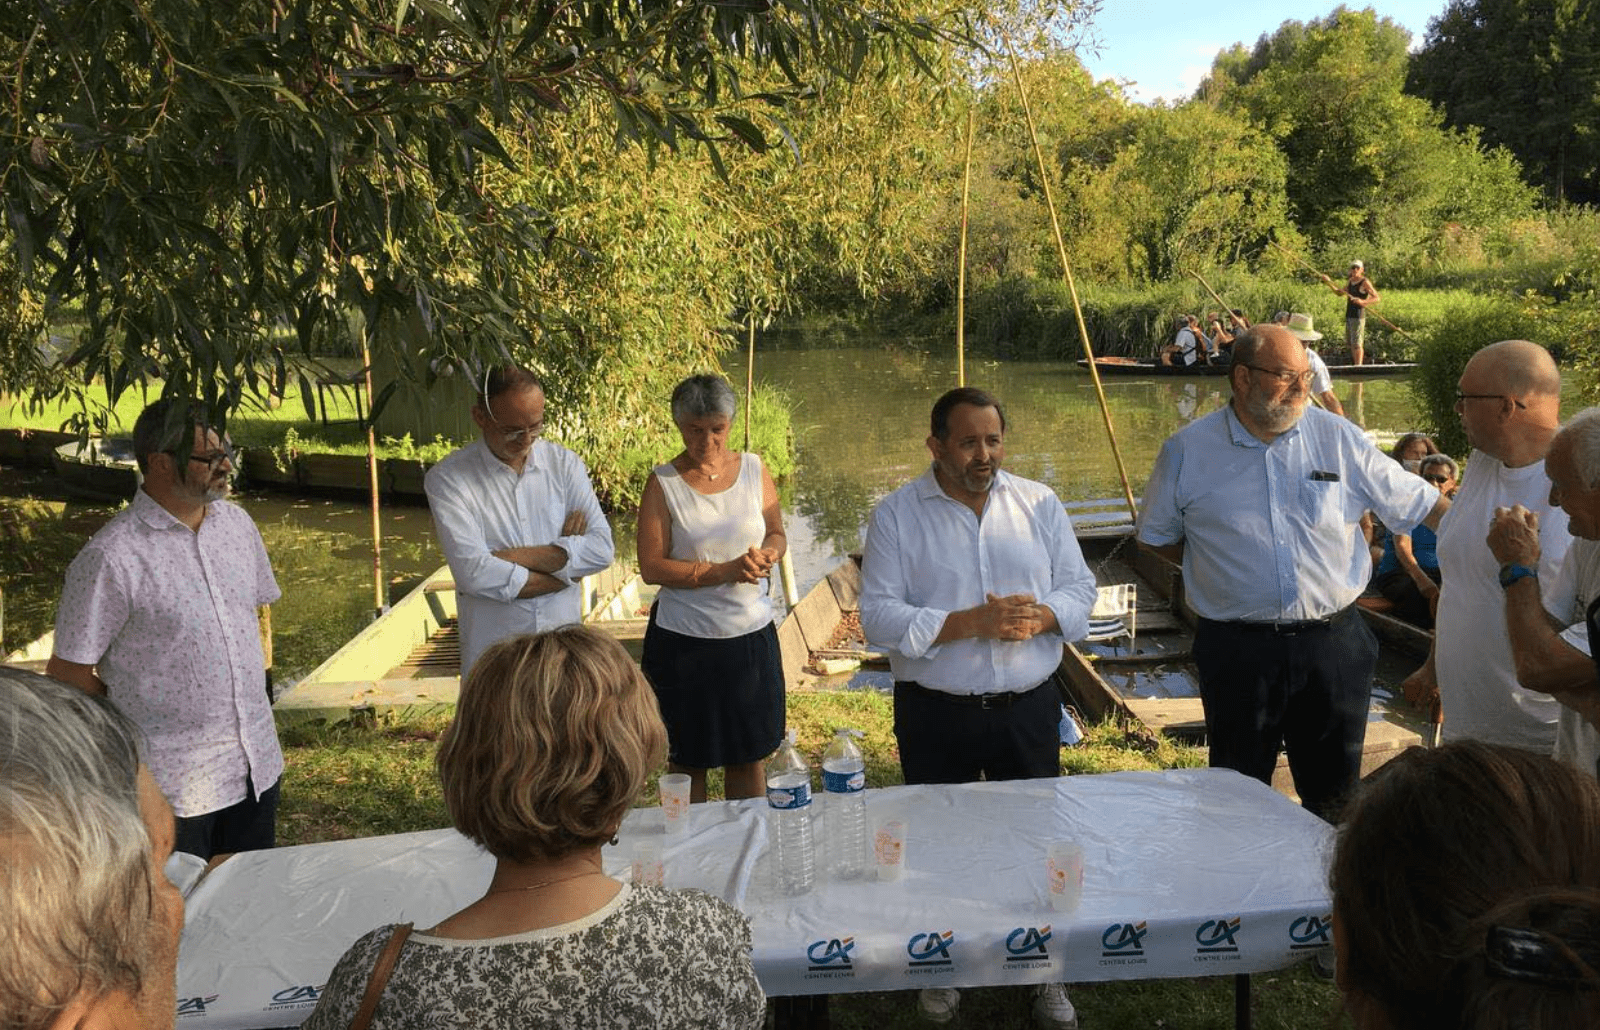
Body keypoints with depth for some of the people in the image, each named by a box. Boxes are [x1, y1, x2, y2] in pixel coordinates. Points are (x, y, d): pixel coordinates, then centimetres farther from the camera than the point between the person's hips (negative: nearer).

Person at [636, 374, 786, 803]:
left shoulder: (754, 469, 3)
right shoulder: (663, 483, -7)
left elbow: (777, 534, 12)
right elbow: (651, 566, -11)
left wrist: (765, 555, -12)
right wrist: (724, 571, -19)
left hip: (751, 634, 3)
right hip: (683, 641, -3)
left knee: (749, 755, 14)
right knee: (688, 760, 10)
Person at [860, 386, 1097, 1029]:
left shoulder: (1040, 504, 3)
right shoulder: (896, 515, -6)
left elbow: (1080, 589, 4)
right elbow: (879, 616, -12)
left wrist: (1039, 617, -18)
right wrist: (972, 623, -22)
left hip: (1027, 710, 2)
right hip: (935, 715, -2)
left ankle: (1046, 976, 29)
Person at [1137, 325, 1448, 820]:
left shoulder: (1338, 437, 0)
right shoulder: (1187, 451, -3)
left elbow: (1420, 502, 6)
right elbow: (1156, 535, 10)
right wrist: (1219, 568, 3)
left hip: (1333, 643, 1)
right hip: (1238, 647, -1)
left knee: (1335, 794, 14)